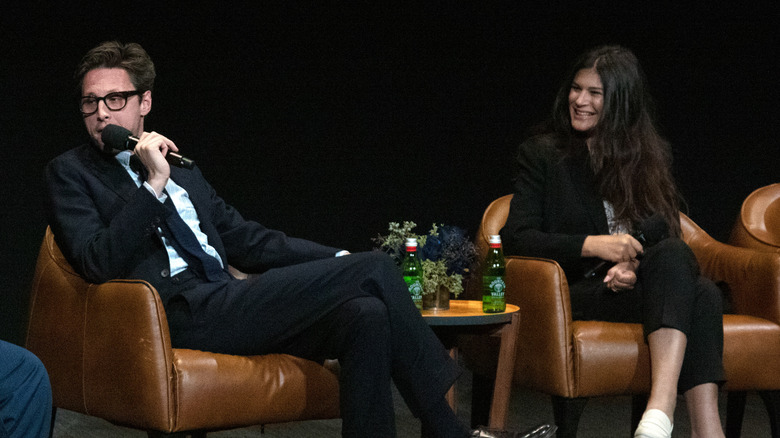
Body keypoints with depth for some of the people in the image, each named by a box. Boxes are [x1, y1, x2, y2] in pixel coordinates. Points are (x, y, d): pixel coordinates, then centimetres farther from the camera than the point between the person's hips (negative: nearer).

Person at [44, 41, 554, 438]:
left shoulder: (181, 167, 25)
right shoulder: (71, 173, 7)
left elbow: (247, 238, 25)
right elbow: (99, 263, -8)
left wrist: (338, 261, 14)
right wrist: (154, 185, -14)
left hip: (226, 305, 7)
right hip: (183, 315, -7)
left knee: (366, 314, -21)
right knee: (375, 268, -15)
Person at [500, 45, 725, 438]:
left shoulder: (651, 156, 19)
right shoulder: (542, 152, 8)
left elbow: (665, 234, 13)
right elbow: (516, 239, -2)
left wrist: (634, 263, -11)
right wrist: (592, 245, -17)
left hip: (632, 285, 4)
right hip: (577, 291, -4)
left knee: (702, 293, -35)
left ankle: (661, 406, -52)